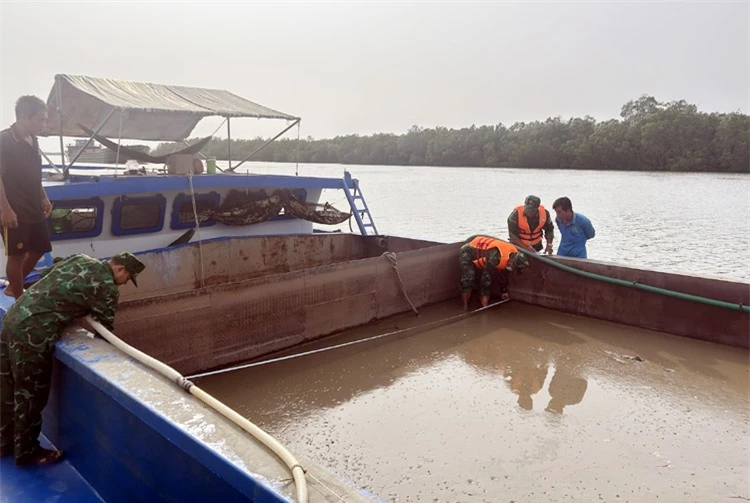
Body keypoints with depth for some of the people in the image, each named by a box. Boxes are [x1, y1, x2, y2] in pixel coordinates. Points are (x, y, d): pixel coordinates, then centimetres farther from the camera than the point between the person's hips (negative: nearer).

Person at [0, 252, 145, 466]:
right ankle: (27, 452, 24)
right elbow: (104, 326, 0)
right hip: (33, 334, -9)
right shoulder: (107, 287, -10)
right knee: (31, 394, 7)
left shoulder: (80, 259, 14)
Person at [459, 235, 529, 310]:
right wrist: (484, 295, -21)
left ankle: (484, 305, 5)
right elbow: (487, 274, -31)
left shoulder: (513, 253, -12)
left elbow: (503, 274, 4)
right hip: (467, 253, -8)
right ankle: (465, 306, -9)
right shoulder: (496, 256, -40)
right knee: (468, 280, -20)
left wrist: (504, 291, 13)